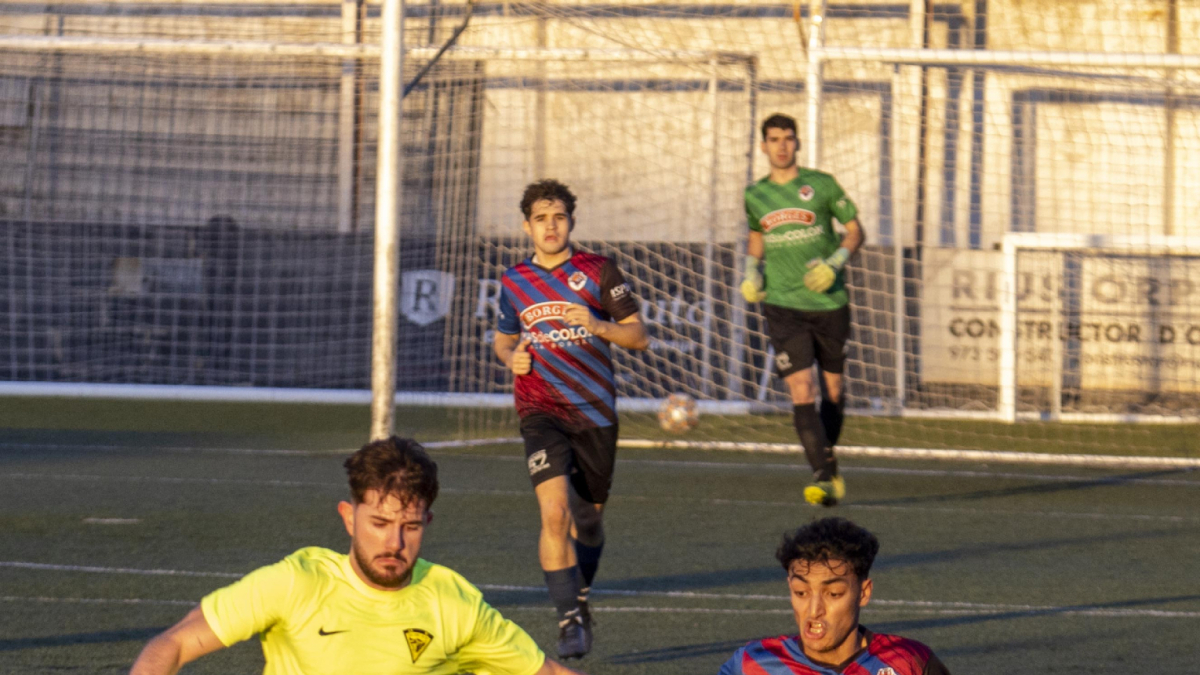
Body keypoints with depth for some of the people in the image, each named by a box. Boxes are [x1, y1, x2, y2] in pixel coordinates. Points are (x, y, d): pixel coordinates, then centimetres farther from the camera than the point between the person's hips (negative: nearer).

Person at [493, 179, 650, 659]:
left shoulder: (599, 271, 1)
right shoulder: (515, 281, 9)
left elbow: (638, 335, 2)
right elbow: (504, 338, 25)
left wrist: (598, 325, -17)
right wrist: (511, 357, 1)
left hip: (595, 412, 0)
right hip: (541, 412, 0)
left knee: (589, 518, 12)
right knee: (555, 511, -20)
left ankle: (580, 598, 38)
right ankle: (570, 620, -17)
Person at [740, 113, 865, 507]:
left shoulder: (821, 185, -1)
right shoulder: (755, 196, 6)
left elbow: (855, 230, 5)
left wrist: (834, 263, -12)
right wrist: (751, 271, 8)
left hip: (830, 303, 0)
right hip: (783, 307, 0)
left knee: (832, 391, 10)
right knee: (801, 392, -14)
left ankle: (828, 459, 33)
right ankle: (823, 476, -18)